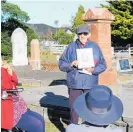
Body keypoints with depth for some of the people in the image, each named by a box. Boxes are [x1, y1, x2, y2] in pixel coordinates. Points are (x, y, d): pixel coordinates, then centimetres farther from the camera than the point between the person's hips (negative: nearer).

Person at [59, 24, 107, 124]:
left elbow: (103, 64, 3)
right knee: (74, 108, 7)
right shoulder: (71, 47, 3)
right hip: (75, 84, 0)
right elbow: (61, 64, 4)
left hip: (90, 85, 0)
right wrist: (71, 64, -15)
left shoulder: (95, 47, 5)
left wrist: (94, 69, -15)